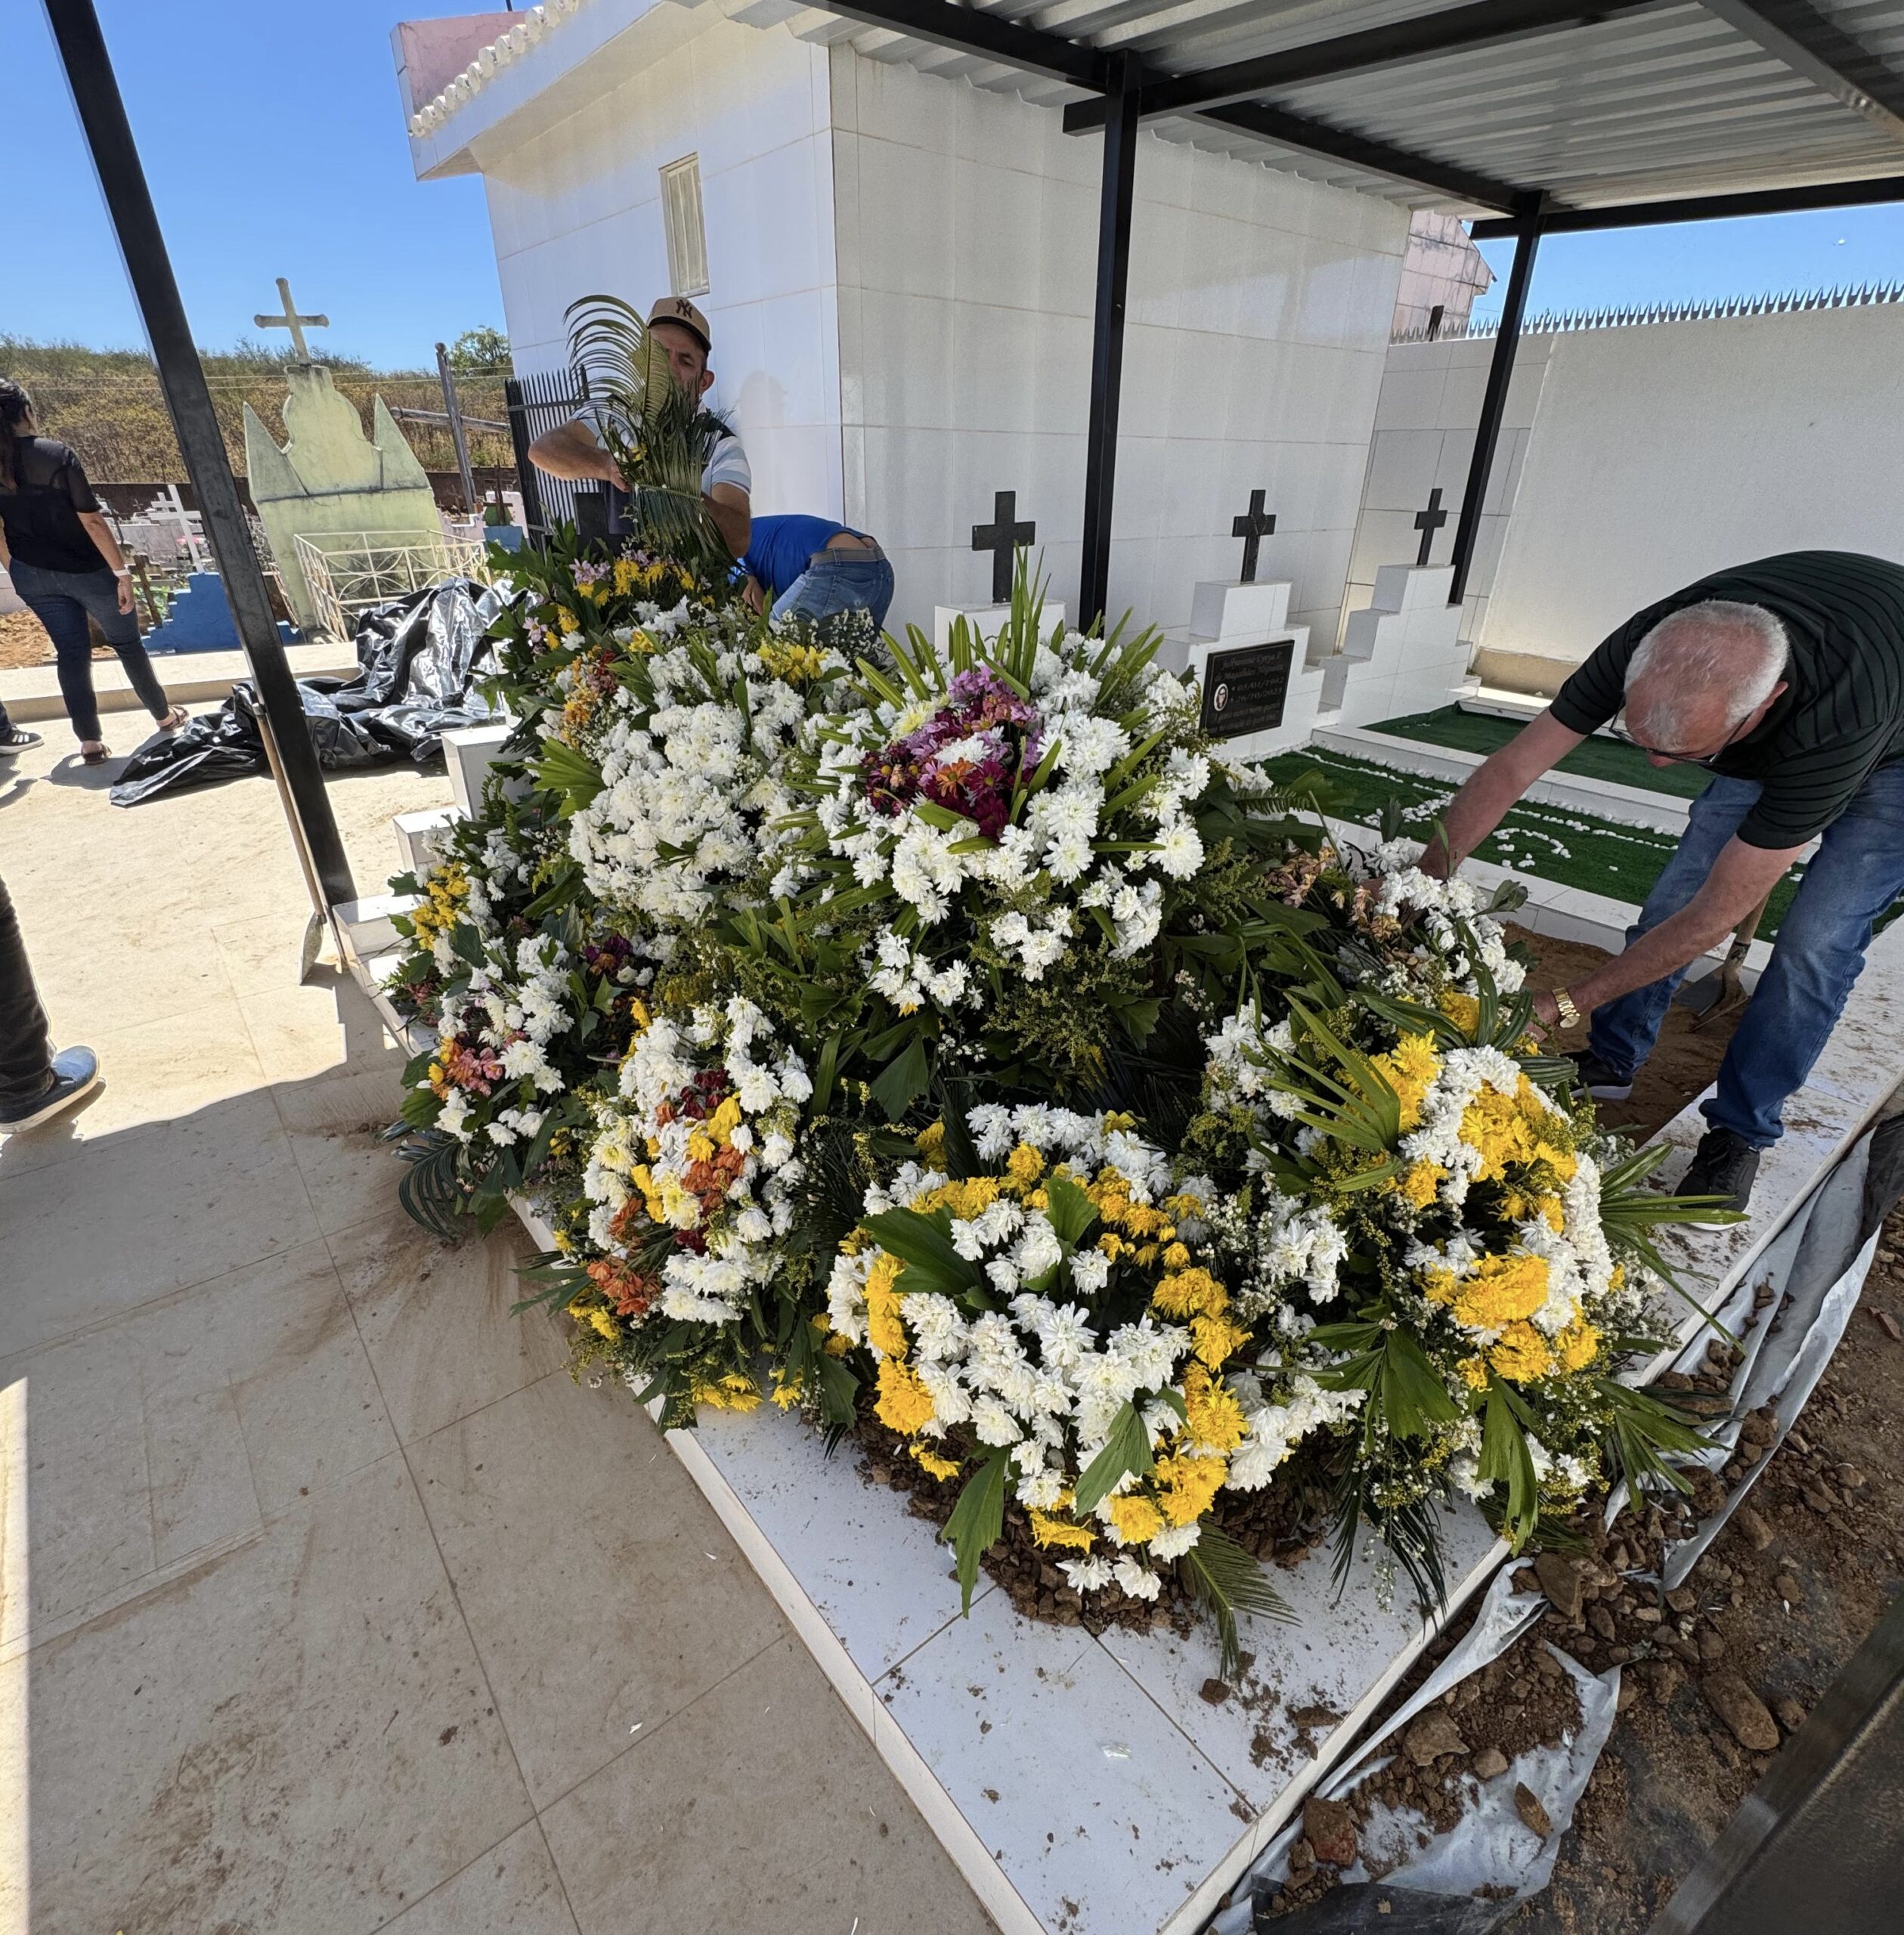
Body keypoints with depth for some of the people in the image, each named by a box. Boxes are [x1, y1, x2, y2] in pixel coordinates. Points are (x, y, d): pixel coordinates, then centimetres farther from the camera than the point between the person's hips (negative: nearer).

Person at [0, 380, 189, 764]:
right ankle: (165, 715, 27)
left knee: (71, 651, 8)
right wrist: (122, 572, -15)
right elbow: (91, 520, -20)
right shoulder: (56, 454, -17)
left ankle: (89, 741, 3)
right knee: (126, 643, 13)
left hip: (33, 576, 5)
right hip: (85, 568, -4)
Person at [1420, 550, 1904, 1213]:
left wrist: (1566, 1006, -37)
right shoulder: (1650, 647, -36)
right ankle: (1610, 1063, 16)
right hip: (1773, 736, 4)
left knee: (1816, 944, -14)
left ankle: (1741, 1130, 3)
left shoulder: (1834, 716, -46)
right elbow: (1509, 769, -28)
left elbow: (1712, 920, -40)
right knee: (1675, 891, -1)